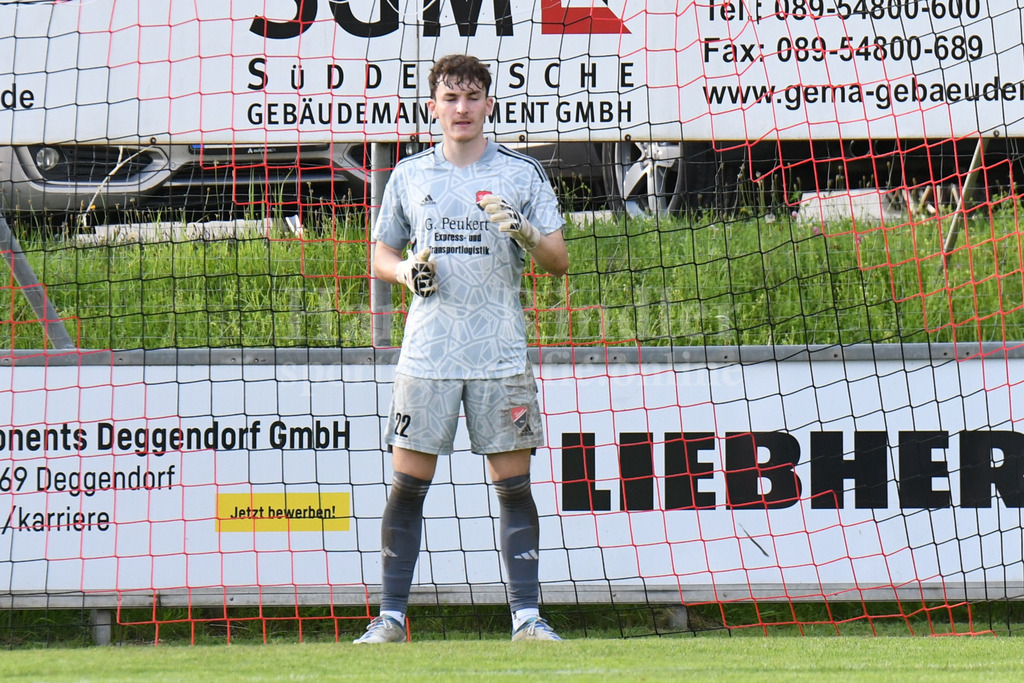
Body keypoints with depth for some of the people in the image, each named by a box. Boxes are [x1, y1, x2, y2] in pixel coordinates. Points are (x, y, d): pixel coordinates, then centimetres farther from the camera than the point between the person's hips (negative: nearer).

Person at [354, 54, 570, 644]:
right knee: (409, 484, -1)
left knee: (514, 482, -2)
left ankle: (527, 616, 1)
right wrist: (407, 271, -4)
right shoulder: (409, 176, 10)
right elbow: (382, 254, 18)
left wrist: (526, 235, -16)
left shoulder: (523, 174, 5)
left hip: (502, 356, -1)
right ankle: (391, 618, 2)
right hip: (427, 354, 1)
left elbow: (559, 260, 4)